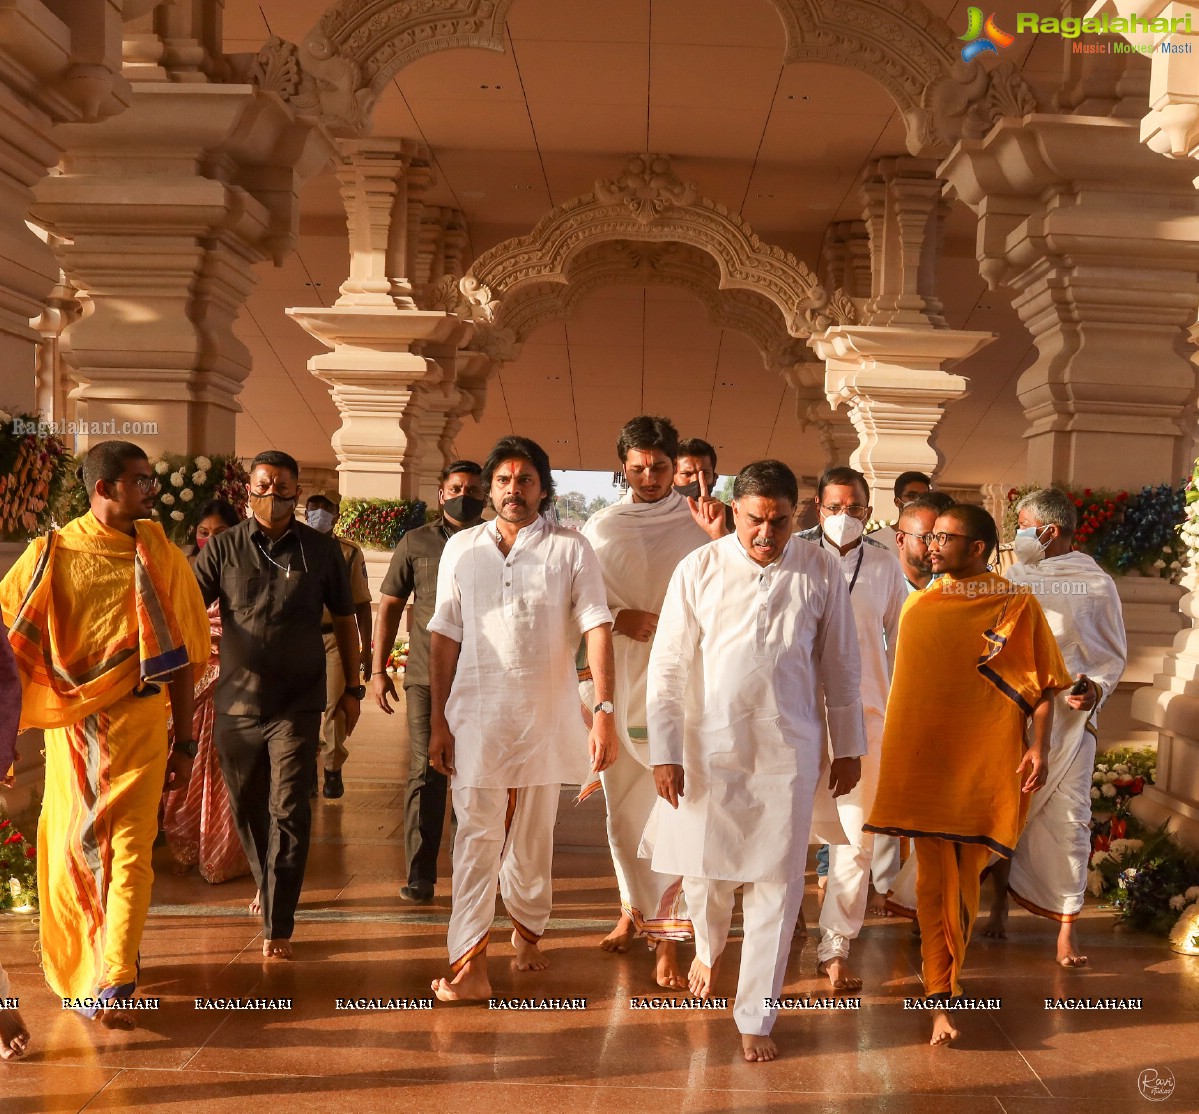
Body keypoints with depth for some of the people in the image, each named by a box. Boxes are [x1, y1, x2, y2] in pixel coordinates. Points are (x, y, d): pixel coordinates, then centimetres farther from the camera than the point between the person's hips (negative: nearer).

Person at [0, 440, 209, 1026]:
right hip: (71, 724, 0)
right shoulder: (52, 554, -2)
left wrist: (184, 742, 6)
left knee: (130, 847, -6)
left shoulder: (161, 556, 2)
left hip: (140, 722, 0)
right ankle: (78, 965, 28)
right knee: (70, 847, 9)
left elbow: (180, 654, 5)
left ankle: (113, 982, -4)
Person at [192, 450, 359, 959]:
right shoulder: (223, 547, -1)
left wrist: (352, 689, 9)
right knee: (247, 807, 16)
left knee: (288, 812, -4)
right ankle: (268, 884, 42)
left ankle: (278, 926, 3)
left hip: (297, 704, -2)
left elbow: (344, 619, 9)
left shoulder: (321, 549, 0)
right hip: (236, 702, 2)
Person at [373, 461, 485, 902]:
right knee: (426, 774, -2)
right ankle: (420, 875, 4)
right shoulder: (416, 543, 6)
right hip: (426, 678, -1)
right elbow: (390, 605, 9)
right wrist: (378, 669, 3)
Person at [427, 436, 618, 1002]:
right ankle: (470, 965, -2)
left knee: (533, 838, 12)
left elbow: (597, 628, -7)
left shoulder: (571, 549, -1)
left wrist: (604, 712, -17)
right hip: (476, 714, 1)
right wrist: (438, 721, 3)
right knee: (477, 836, -3)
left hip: (545, 715, 0)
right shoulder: (462, 548, 6)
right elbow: (445, 637, 6)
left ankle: (527, 930, 35)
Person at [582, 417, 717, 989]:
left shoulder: (699, 526, -1)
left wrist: (722, 541, -21)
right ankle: (634, 907, 33)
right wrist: (619, 619, -12)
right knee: (623, 808, 13)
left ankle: (668, 937, -2)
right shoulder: (600, 527, 6)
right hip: (618, 684, 3)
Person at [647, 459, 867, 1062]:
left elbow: (840, 664, 7)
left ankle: (755, 1018, 16)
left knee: (776, 883, 2)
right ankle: (707, 947, 43)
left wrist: (848, 747, 9)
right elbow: (668, 665, -3)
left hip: (787, 748, 1)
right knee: (704, 869, 8)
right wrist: (665, 752, -7)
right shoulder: (699, 569, -5)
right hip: (711, 744, 0)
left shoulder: (820, 571, -1)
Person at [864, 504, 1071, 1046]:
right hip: (924, 758, 2)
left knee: (964, 877, 7)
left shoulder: (1018, 607, 0)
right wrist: (888, 749, 16)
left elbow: (1044, 685, 1)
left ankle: (947, 976, 26)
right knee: (935, 880, -2)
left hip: (987, 760, -2)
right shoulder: (918, 605, 9)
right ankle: (941, 999, 1)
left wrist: (1040, 746, -11)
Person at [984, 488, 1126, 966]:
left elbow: (1114, 653, 4)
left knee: (1068, 819, -2)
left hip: (1068, 717, -3)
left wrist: (1096, 688, -13)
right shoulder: (1009, 578, 6)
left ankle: (1067, 926, 8)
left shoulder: (1096, 584, -1)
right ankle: (1000, 905, 27)